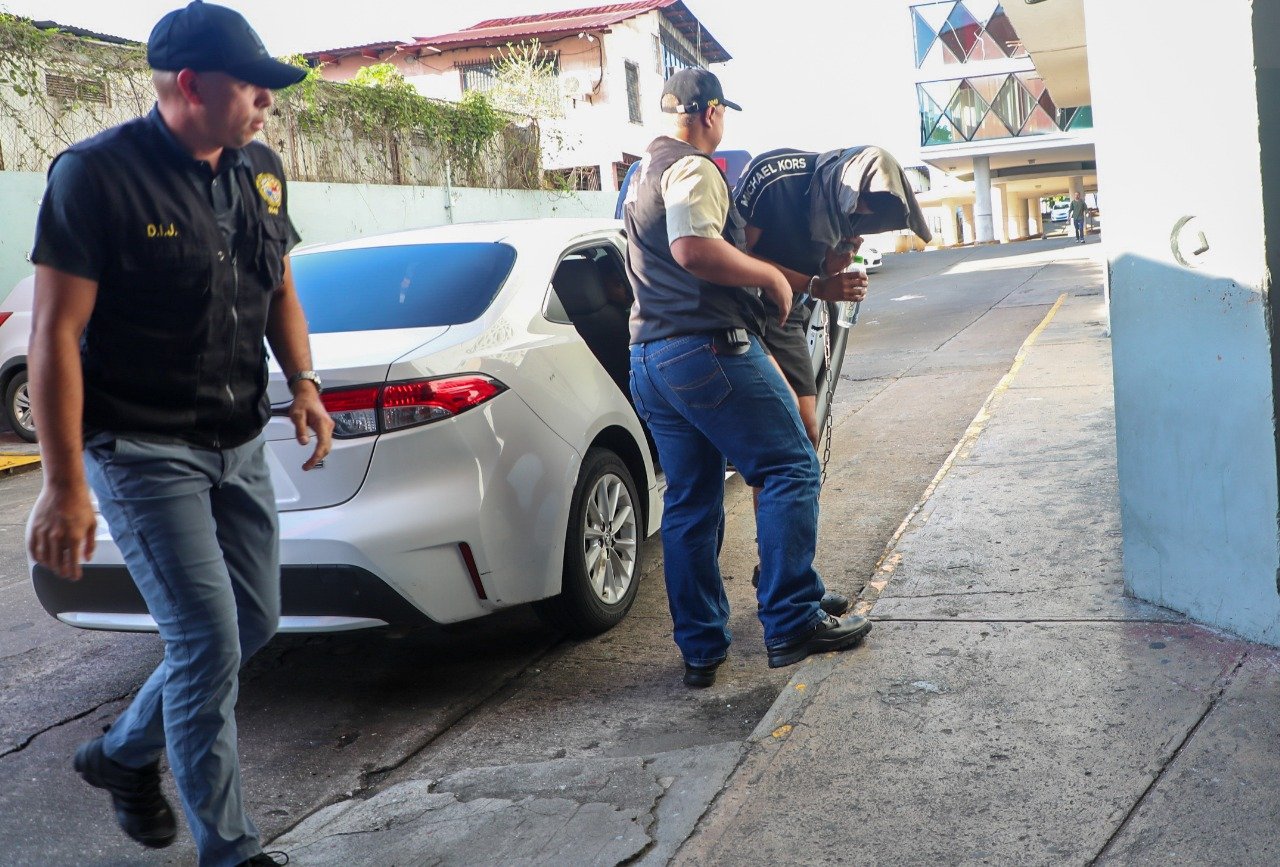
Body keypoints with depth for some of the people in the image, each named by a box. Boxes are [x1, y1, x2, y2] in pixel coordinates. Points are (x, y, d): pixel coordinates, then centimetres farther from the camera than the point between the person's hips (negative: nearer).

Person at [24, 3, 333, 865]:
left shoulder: (259, 169, 6)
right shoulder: (98, 174, -15)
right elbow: (57, 332, -16)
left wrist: (304, 383, 2)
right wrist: (64, 484, -19)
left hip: (239, 444, 8)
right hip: (143, 452, -7)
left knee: (254, 623, 15)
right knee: (209, 641, -8)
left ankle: (125, 754, 39)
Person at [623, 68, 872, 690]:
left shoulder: (641, 176, 23)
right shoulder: (692, 167, -8)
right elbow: (694, 247, -26)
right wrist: (771, 277, -14)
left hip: (648, 357, 10)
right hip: (708, 347, -10)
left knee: (690, 504, 10)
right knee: (791, 469, -2)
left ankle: (700, 651, 14)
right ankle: (791, 625, -4)